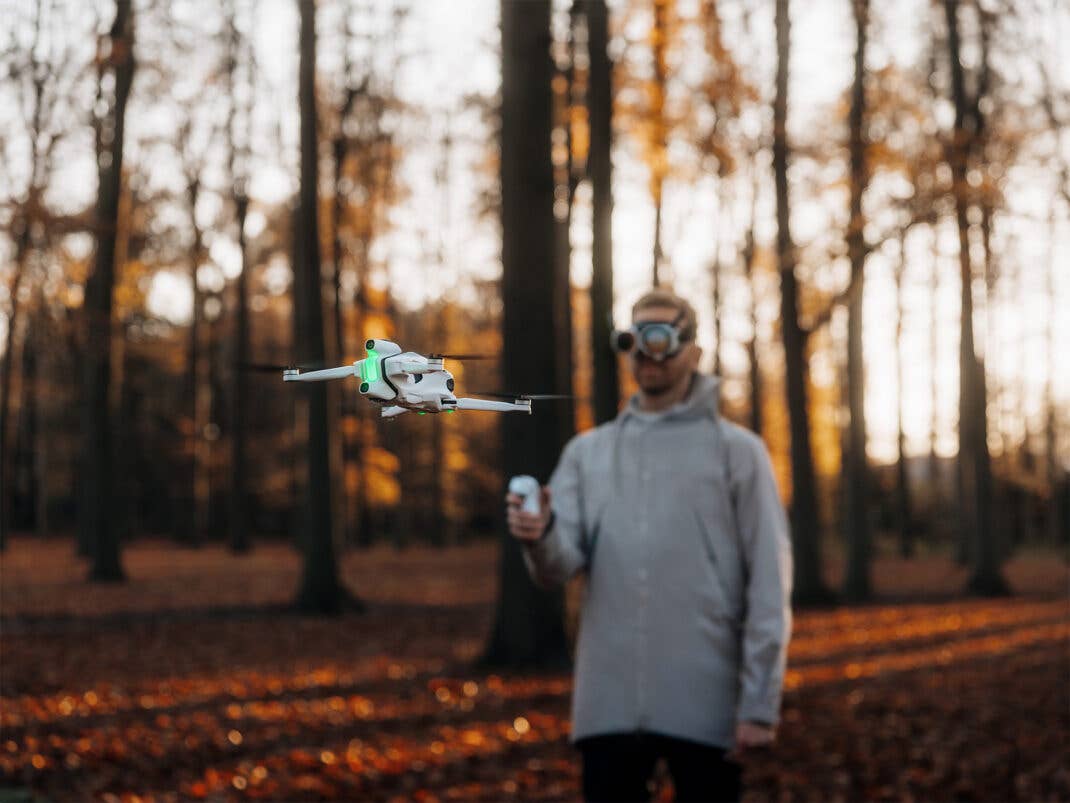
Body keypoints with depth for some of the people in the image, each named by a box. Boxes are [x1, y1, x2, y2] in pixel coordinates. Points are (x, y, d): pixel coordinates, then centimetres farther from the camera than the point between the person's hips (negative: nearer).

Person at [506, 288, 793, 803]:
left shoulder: (737, 451, 3)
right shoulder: (586, 452, 12)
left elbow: (769, 583, -2)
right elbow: (559, 567, 1)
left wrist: (760, 701, -10)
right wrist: (540, 537, -23)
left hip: (704, 702, -3)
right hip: (609, 698, 3)